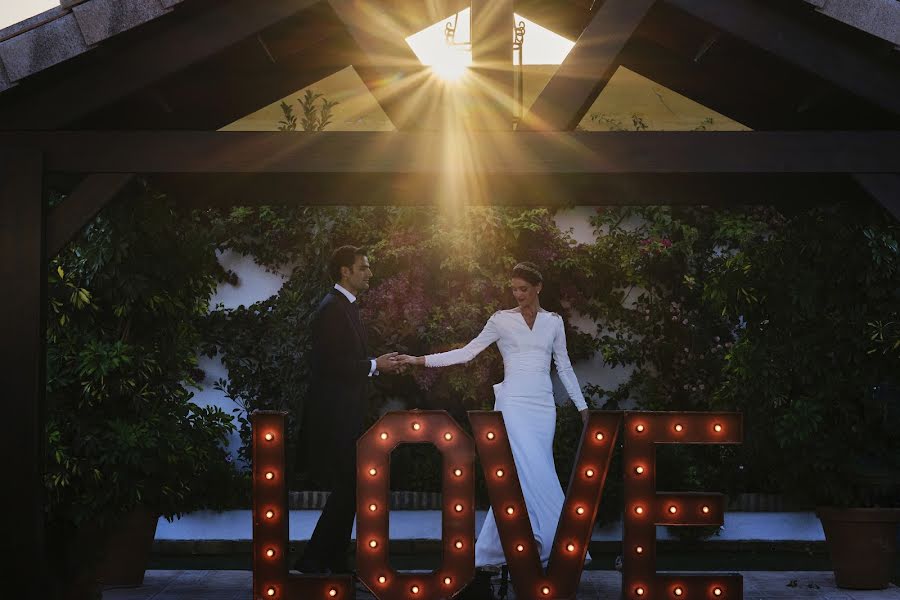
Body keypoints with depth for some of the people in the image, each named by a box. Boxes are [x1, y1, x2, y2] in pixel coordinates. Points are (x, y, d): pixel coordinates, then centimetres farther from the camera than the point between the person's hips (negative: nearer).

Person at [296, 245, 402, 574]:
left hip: (346, 414, 10)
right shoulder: (332, 308, -14)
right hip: (334, 415, -10)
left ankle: (334, 562, 17)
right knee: (347, 488, -10)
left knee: (348, 489, 11)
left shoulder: (347, 307, 18)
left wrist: (380, 362, 9)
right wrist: (375, 365, -15)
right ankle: (313, 559, -4)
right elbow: (329, 364, -22)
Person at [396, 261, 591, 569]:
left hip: (543, 406, 3)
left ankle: (493, 549, 8)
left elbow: (564, 368, 16)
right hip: (513, 402, -3)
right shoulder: (501, 319, 4)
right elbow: (467, 352, 1)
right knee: (531, 472, -16)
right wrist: (421, 360, -7)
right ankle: (556, 542, -10)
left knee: (518, 477, 0)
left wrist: (582, 407, 12)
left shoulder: (553, 322, 12)